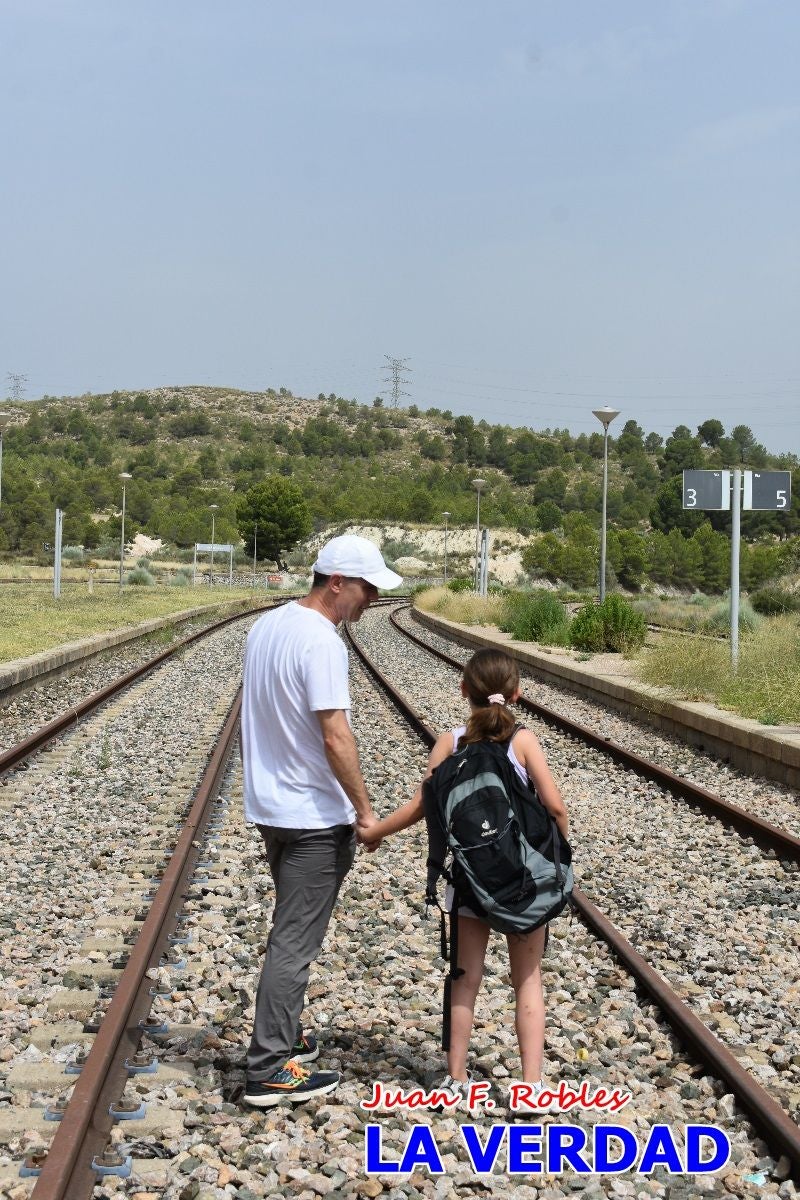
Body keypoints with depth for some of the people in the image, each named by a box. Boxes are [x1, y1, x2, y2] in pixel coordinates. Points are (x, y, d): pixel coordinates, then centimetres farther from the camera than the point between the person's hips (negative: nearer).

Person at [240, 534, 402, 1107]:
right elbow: (335, 739, -23)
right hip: (314, 816, -9)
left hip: (270, 806, 9)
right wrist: (365, 809, -16)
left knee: (292, 930, 22)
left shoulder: (265, 626, 7)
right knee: (295, 941, -2)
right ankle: (270, 1070, 3)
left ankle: (286, 1037, 33)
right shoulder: (321, 642, -21)